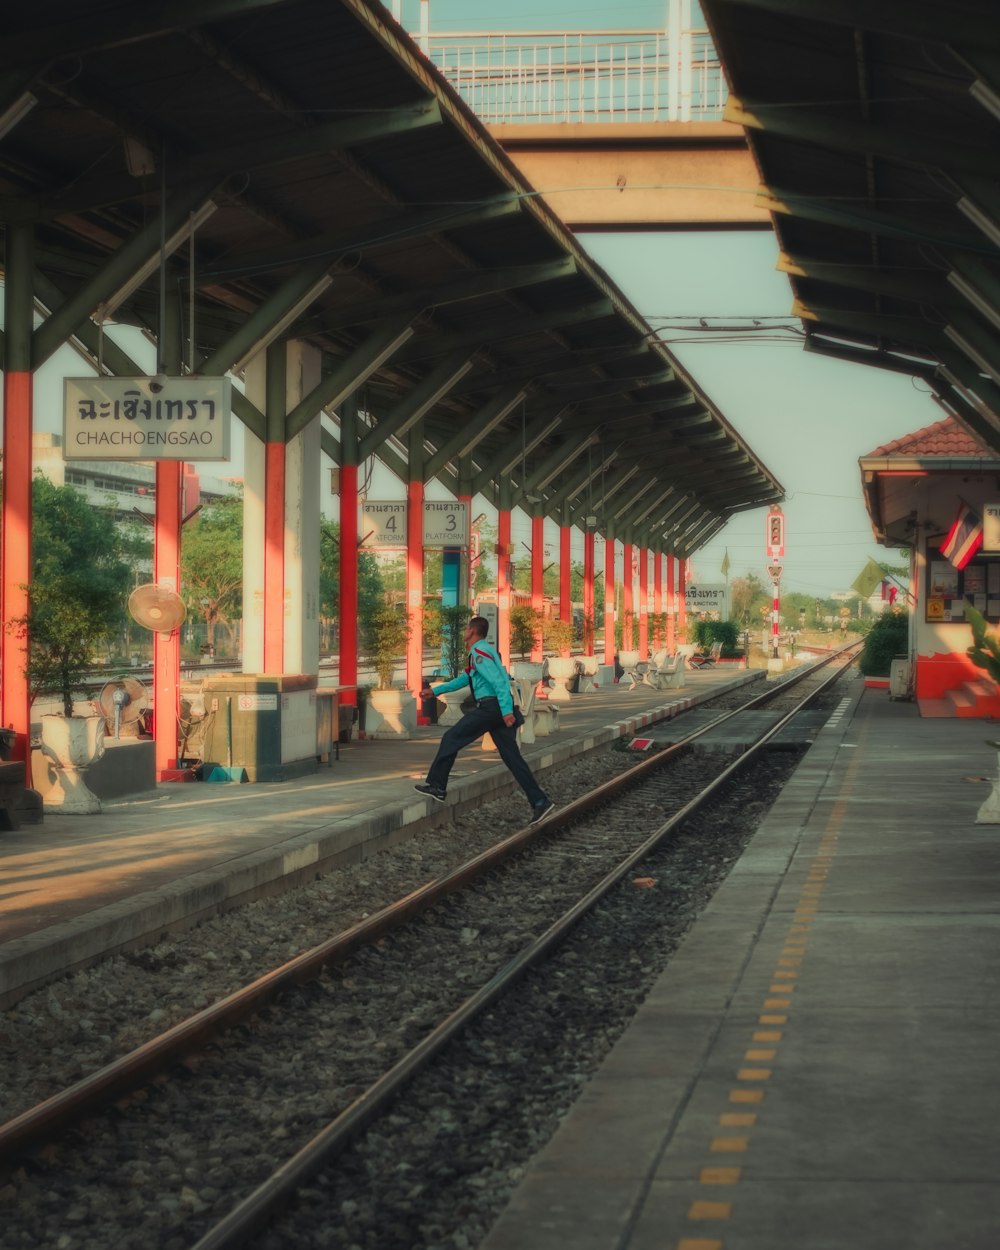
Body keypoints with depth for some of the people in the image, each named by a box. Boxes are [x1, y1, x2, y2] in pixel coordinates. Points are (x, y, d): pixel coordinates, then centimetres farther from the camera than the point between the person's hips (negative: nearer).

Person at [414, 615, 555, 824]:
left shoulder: (479, 652, -8)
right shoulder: (487, 650, 24)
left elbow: (498, 680, -20)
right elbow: (464, 679, 32)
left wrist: (506, 710, -27)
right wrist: (435, 691, 34)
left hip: (489, 706, -9)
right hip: (502, 709, 9)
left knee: (451, 738, 3)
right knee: (511, 756, 6)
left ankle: (436, 786, 7)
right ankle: (540, 801, 0)